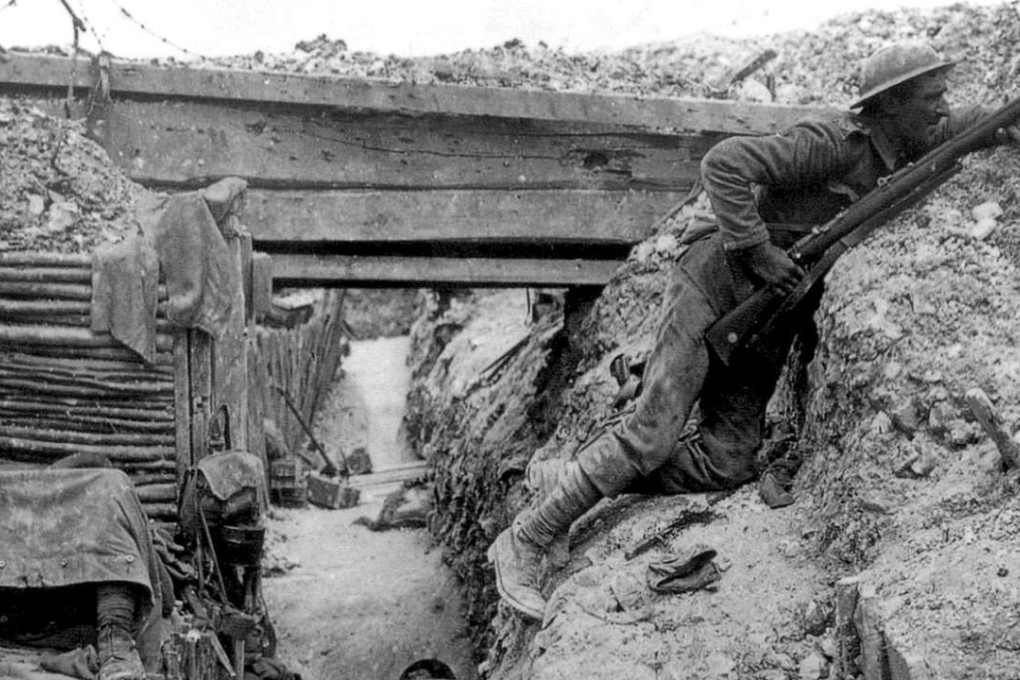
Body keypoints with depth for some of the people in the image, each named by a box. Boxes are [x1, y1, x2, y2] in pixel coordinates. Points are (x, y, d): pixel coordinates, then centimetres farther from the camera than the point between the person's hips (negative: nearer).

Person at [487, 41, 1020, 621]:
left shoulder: (895, 149, 7)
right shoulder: (832, 143, -20)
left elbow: (965, 124, 28)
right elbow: (724, 163, -30)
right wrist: (757, 251, -29)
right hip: (718, 290, -8)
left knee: (729, 464, -7)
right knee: (652, 434, -17)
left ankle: (591, 482, 8)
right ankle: (523, 543, -8)